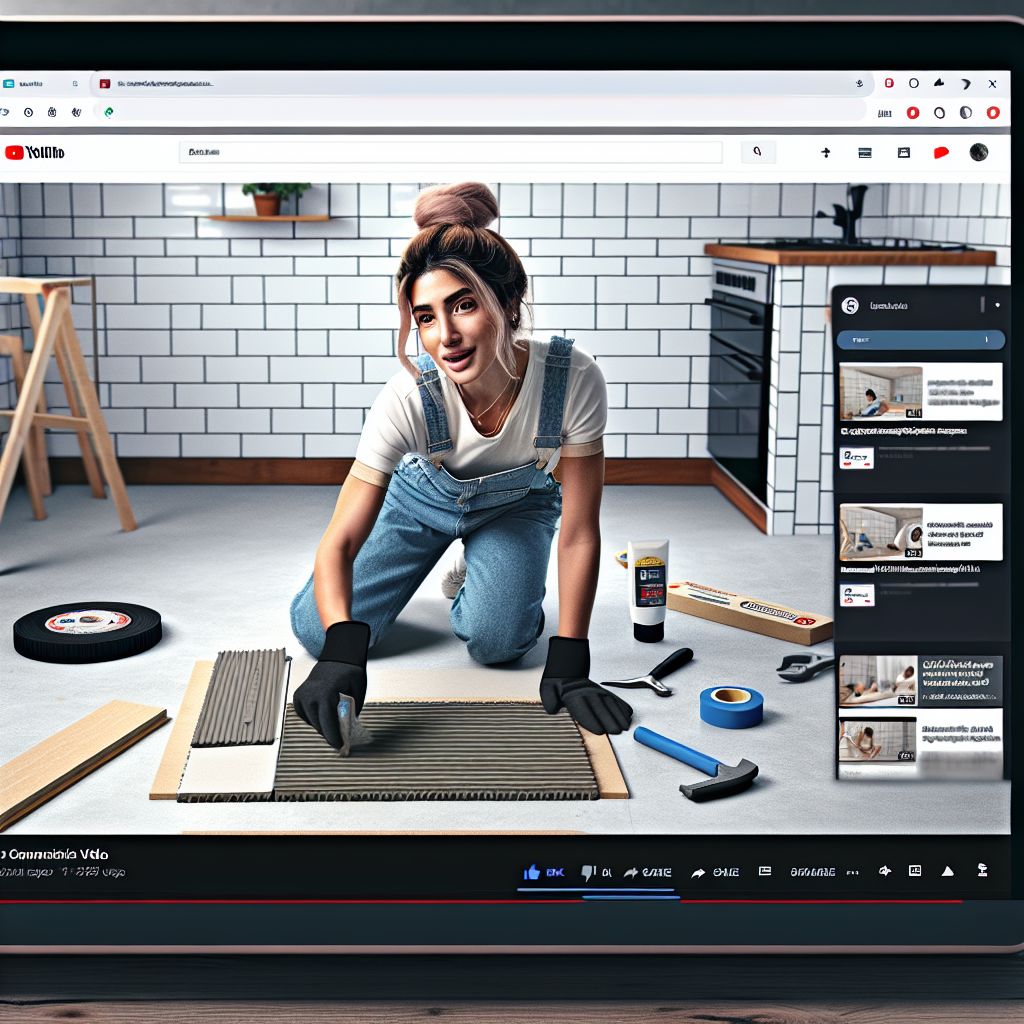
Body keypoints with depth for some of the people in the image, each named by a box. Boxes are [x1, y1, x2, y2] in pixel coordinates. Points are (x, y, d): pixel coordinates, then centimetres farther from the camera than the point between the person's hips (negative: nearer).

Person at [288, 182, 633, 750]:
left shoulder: (574, 378, -38)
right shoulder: (407, 398, -38)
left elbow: (579, 534, -29)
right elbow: (338, 545, -38)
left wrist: (568, 665, -31)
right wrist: (342, 649, -57)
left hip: (517, 503, 0)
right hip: (425, 496, 1)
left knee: (496, 639, -24)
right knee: (317, 631, -8)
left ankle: (471, 574, 13)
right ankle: (443, 562, 21)